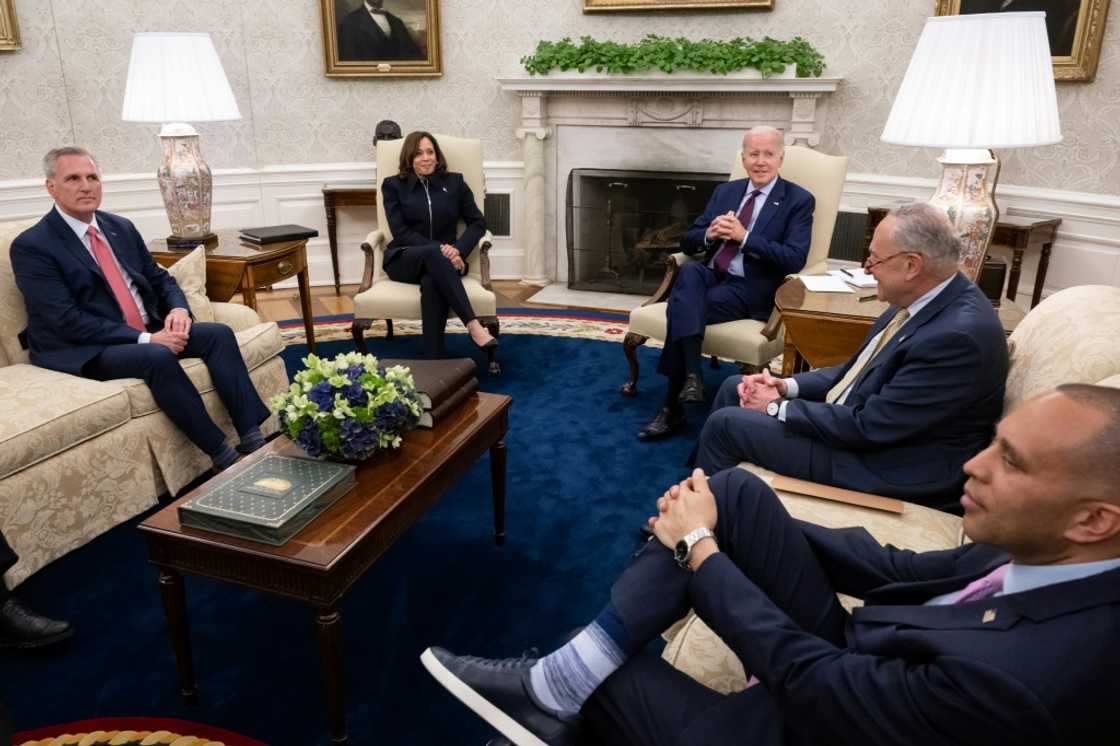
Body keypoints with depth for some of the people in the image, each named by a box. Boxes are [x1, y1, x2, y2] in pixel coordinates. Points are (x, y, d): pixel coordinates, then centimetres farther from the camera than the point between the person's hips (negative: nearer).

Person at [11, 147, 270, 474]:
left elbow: (160, 278, 18)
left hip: (148, 331, 7)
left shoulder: (121, 227, 13)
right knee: (159, 358, -35)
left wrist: (178, 307, -7)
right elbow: (67, 322, -17)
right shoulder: (31, 246, -8)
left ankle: (252, 437, -22)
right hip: (84, 350, -7)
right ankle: (222, 454, -28)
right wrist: (145, 339, -23)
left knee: (219, 334, -15)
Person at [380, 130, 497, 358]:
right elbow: (400, 231, -3)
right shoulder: (393, 185, 7)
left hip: (443, 260, 1)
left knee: (432, 283, -37)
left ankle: (434, 361, -41)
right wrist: (438, 249, -18)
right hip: (404, 260, -1)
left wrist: (458, 250, -12)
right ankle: (473, 325, -47)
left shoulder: (455, 182, 12)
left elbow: (478, 222, 8)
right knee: (432, 253, -38)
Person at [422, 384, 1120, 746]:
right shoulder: (1048, 552, -12)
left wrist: (698, 546, -17)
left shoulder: (1017, 683, -36)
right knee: (736, 492, -15)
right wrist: (739, 529, -3)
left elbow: (808, 678, -27)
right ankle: (563, 673, -10)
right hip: (850, 656, 7)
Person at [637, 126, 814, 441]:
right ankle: (691, 374, -37)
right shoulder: (725, 191, 18)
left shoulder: (798, 201, 2)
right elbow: (688, 243, 14)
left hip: (751, 289, -4)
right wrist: (710, 233, -10)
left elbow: (794, 259, -11)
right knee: (689, 271, -33)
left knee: (681, 307, -30)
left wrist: (744, 237, -17)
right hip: (710, 276, 5)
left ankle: (672, 408, -21)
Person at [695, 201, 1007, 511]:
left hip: (883, 464, -9)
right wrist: (788, 386, -3)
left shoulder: (958, 334, -29)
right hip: (855, 420, 9)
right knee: (734, 387, 10)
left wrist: (778, 407, -16)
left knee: (725, 424, -10)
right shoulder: (921, 298, 0)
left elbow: (868, 427, -27)